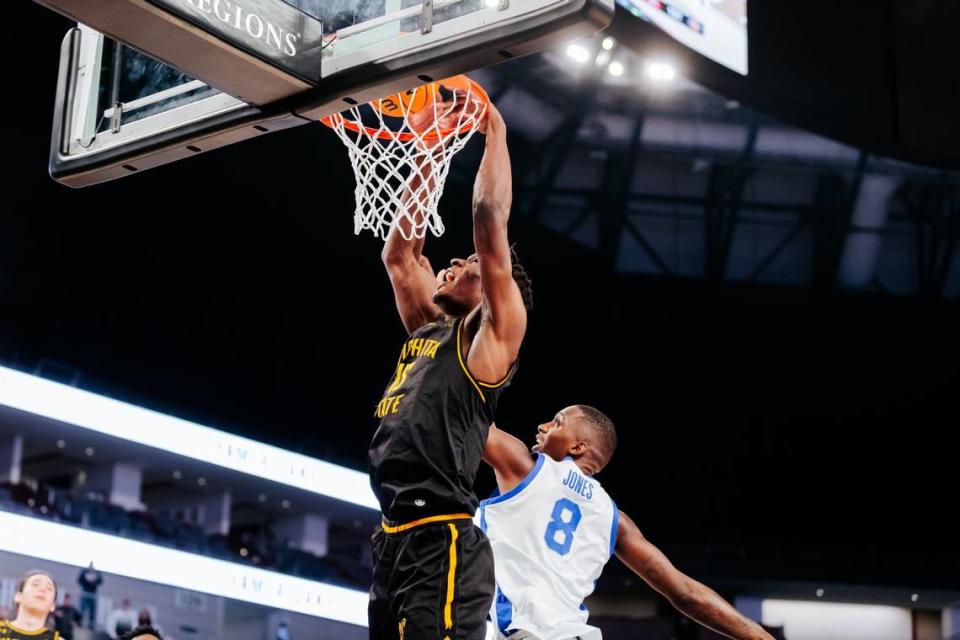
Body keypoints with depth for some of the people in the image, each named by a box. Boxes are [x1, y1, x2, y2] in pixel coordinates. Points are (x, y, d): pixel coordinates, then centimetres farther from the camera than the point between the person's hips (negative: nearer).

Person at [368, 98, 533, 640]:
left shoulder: (489, 338, 1)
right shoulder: (427, 332, 22)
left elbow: (491, 224, -6)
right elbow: (399, 255, 28)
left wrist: (495, 133, 3)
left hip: (442, 546, -8)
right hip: (392, 544, 9)